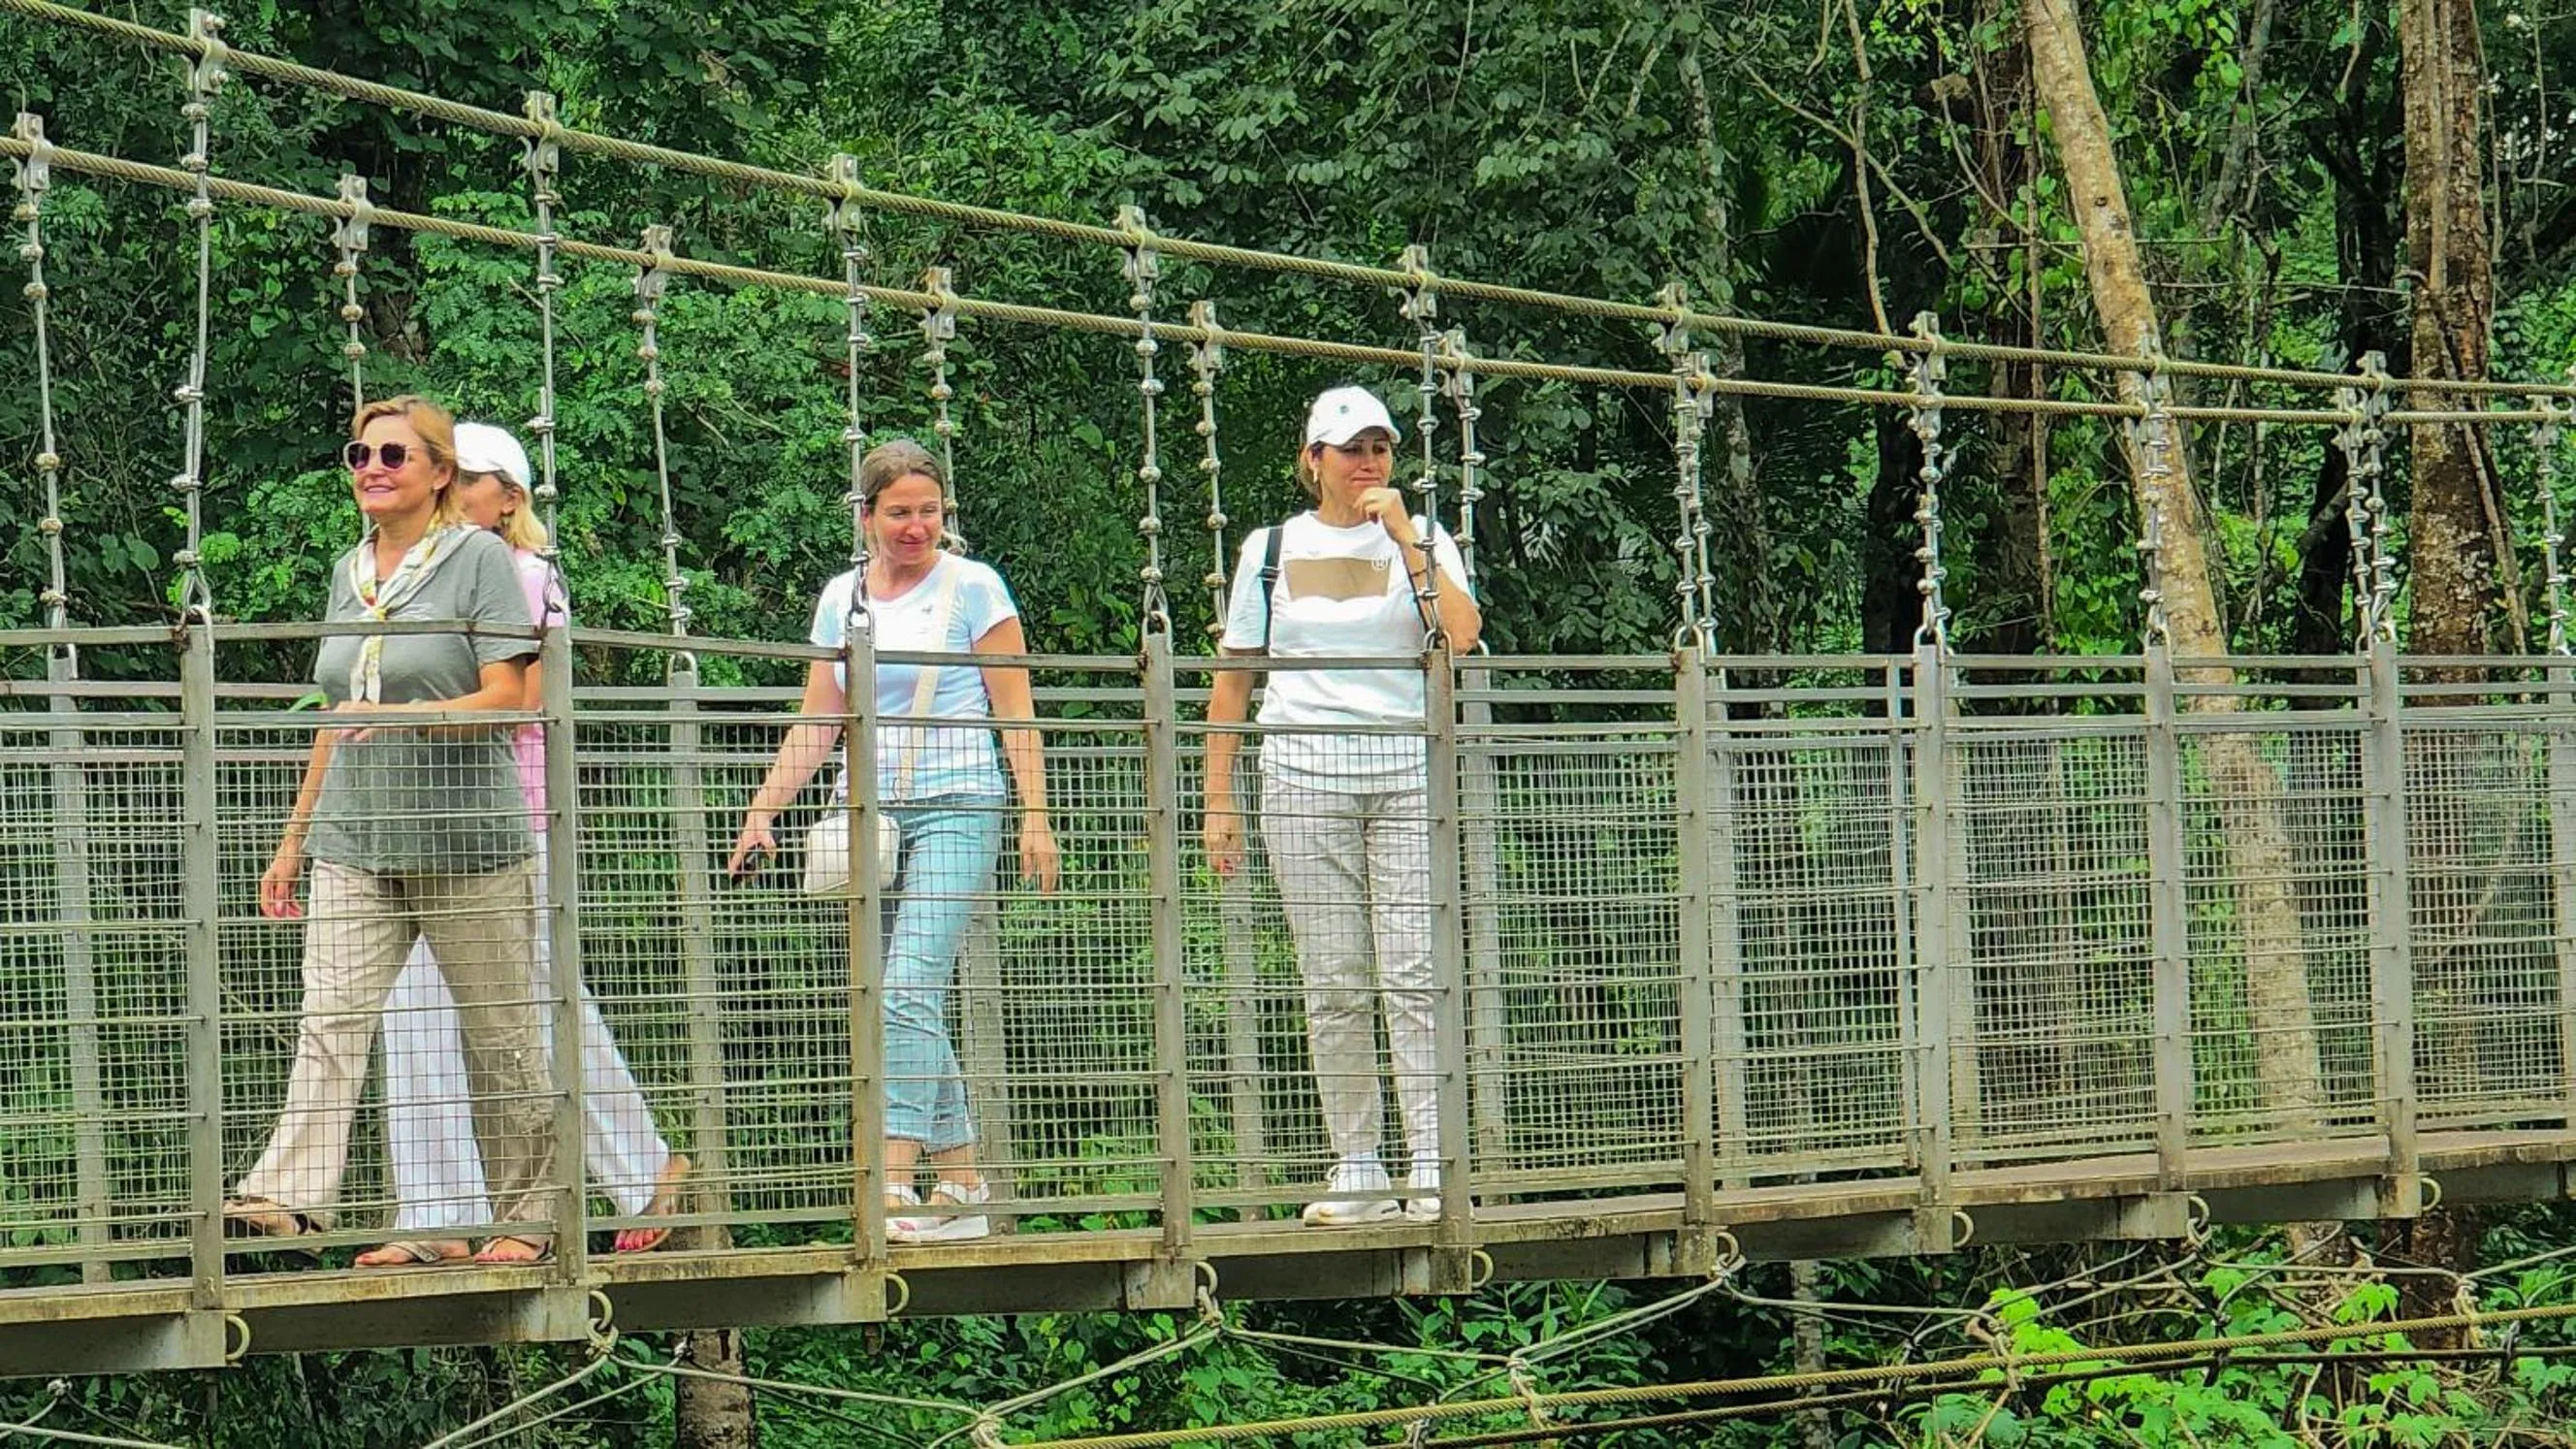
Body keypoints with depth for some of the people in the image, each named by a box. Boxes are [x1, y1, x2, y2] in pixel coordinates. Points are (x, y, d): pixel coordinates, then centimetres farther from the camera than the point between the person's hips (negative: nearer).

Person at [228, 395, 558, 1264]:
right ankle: (289, 1194, -24)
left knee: (499, 1032, 2)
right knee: (330, 1015, -12)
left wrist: (398, 718, -23)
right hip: (356, 842, 5)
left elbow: (506, 698, -9)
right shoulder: (350, 572, 16)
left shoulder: (479, 559, -2)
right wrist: (294, 838, 21)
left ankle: (526, 1217, 10)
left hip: (466, 838, -5)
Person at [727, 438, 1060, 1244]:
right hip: (867, 810, 5)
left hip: (953, 807, -5)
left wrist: (1036, 816, -7)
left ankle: (895, 1180, -25)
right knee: (910, 1011, 4)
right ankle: (960, 1184, 9)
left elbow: (1014, 712, 0)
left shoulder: (972, 588, 1)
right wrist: (762, 811, 5)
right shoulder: (841, 599, 14)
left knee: (910, 990, -18)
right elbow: (816, 726, 16)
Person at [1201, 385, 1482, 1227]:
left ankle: (1432, 1166, -11)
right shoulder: (1271, 550, 12)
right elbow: (1233, 681, 13)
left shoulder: (1421, 541, 10)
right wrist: (1219, 801, 6)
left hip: (1409, 776, -1)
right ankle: (1357, 1170, 3)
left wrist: (1405, 540, -10)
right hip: (1305, 777, 1)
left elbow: (1463, 635, -8)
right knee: (1333, 984, -1)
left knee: (1413, 973, -10)